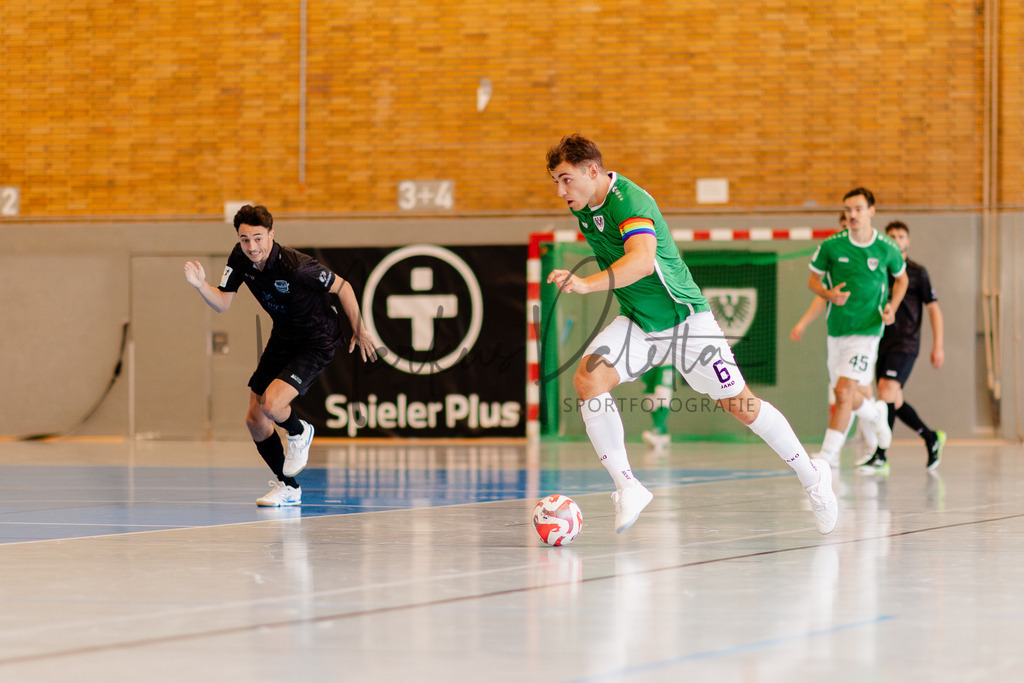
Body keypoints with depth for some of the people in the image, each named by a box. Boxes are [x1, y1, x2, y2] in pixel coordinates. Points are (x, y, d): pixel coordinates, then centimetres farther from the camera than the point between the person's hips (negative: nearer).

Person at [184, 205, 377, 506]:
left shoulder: (295, 265, -31)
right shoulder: (240, 257, -12)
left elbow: (342, 288, -18)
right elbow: (222, 303, -8)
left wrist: (359, 331, -6)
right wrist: (201, 284, -29)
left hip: (316, 342, -7)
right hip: (283, 338, 7)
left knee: (271, 404, -25)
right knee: (255, 420, 6)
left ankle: (300, 433, 12)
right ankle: (288, 486, 26)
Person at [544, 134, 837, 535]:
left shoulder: (629, 201, -26)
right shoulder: (582, 208, 0)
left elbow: (642, 260, -45)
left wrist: (588, 285, -58)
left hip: (685, 318, -6)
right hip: (636, 323, 7)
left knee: (741, 406, 2)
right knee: (587, 379, -20)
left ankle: (812, 476, 23)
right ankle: (627, 487, -15)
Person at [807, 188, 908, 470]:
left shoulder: (887, 248, -5)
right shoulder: (831, 245, -4)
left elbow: (901, 278, 14)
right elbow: (813, 279, 7)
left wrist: (892, 308, -2)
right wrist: (828, 294, -15)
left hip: (867, 329, -3)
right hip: (836, 328, 3)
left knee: (844, 391, -19)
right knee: (849, 398, 14)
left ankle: (828, 454, -16)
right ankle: (877, 413, 47)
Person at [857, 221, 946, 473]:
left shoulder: (917, 272, 1)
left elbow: (933, 308, 2)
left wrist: (938, 345, -5)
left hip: (905, 343, -6)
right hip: (882, 341, 6)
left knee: (887, 391, -20)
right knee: (894, 401, 7)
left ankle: (880, 457, -21)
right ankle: (932, 438, 28)